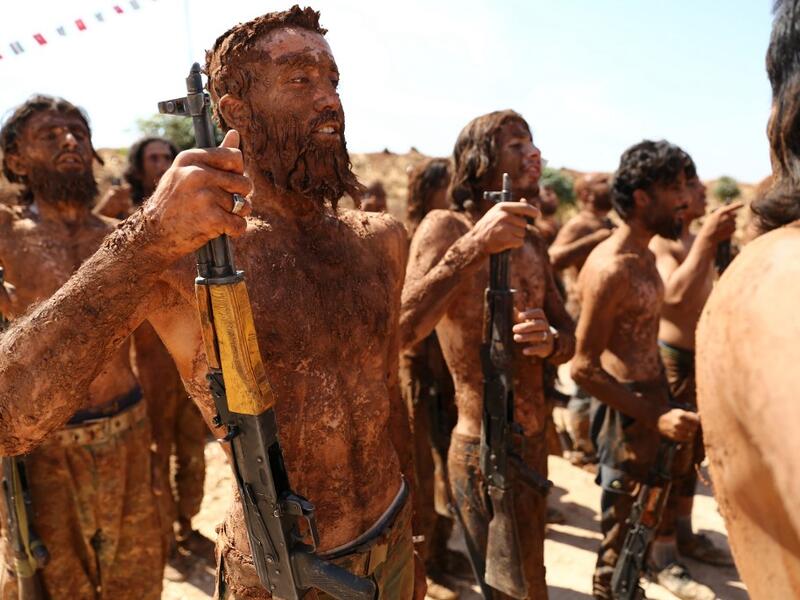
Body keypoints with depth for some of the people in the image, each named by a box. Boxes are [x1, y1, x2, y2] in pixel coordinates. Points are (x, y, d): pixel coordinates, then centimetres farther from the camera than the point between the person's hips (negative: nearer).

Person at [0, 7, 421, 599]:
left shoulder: (382, 240, -3)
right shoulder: (178, 259, -18)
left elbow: (390, 399, 6)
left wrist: (411, 546, 13)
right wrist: (144, 241, -38)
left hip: (394, 545, 5)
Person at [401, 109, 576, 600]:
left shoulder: (532, 242, 8)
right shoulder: (446, 227, -13)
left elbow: (569, 335, 12)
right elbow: (401, 333, -29)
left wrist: (550, 341, -11)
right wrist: (472, 249, -35)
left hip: (535, 444, 8)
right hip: (485, 452, -7)